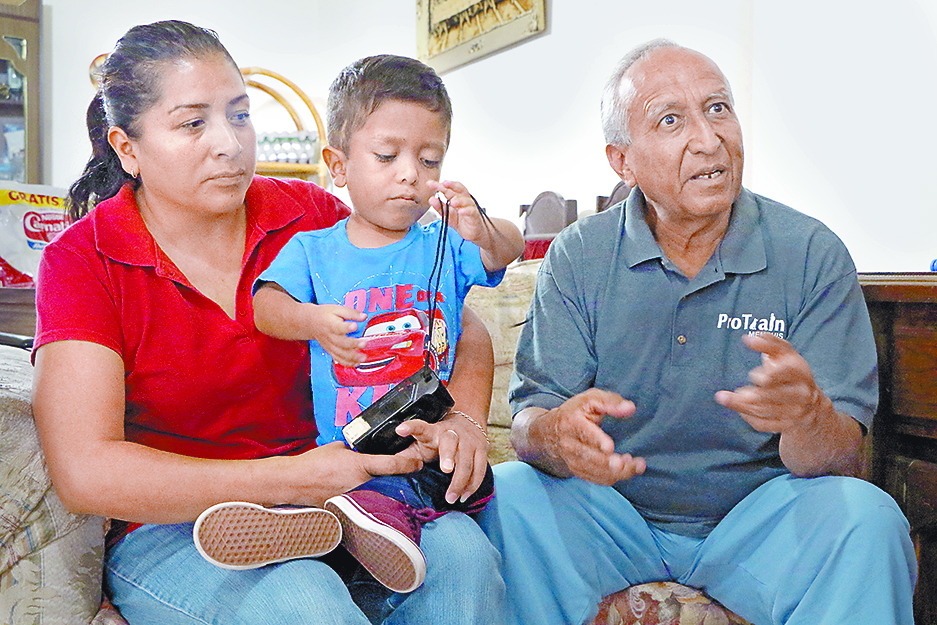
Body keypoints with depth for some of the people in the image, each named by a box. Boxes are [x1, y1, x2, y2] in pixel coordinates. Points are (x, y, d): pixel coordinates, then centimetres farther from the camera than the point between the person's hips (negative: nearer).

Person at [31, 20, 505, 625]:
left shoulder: (310, 217, 0)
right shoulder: (83, 260, -6)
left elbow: (462, 327, 4)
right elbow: (84, 471, -17)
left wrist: (461, 417, -18)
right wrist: (292, 479, -25)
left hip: (324, 487, 3)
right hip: (171, 528, -2)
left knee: (462, 553, -25)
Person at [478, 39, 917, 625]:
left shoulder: (815, 255, -6)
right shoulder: (577, 257, -5)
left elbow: (838, 457, -10)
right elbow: (531, 416, -8)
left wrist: (805, 413, -35)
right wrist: (556, 434, -34)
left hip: (756, 518, 0)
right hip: (612, 516, 1)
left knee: (866, 517, -29)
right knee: (506, 494, -26)